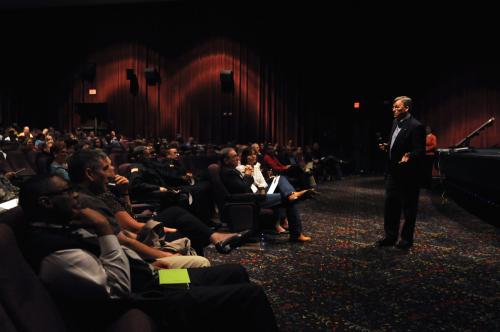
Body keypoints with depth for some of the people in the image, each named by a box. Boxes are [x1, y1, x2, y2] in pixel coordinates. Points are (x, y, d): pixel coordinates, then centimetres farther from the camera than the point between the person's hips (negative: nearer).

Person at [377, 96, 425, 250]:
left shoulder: (416, 126, -15)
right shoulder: (396, 123, 11)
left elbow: (419, 150, -18)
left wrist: (409, 156, -36)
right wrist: (387, 147, 4)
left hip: (408, 174, -8)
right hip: (393, 172, 8)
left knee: (408, 207, 6)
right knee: (390, 205, 11)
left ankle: (407, 239, 19)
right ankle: (390, 236, 23)